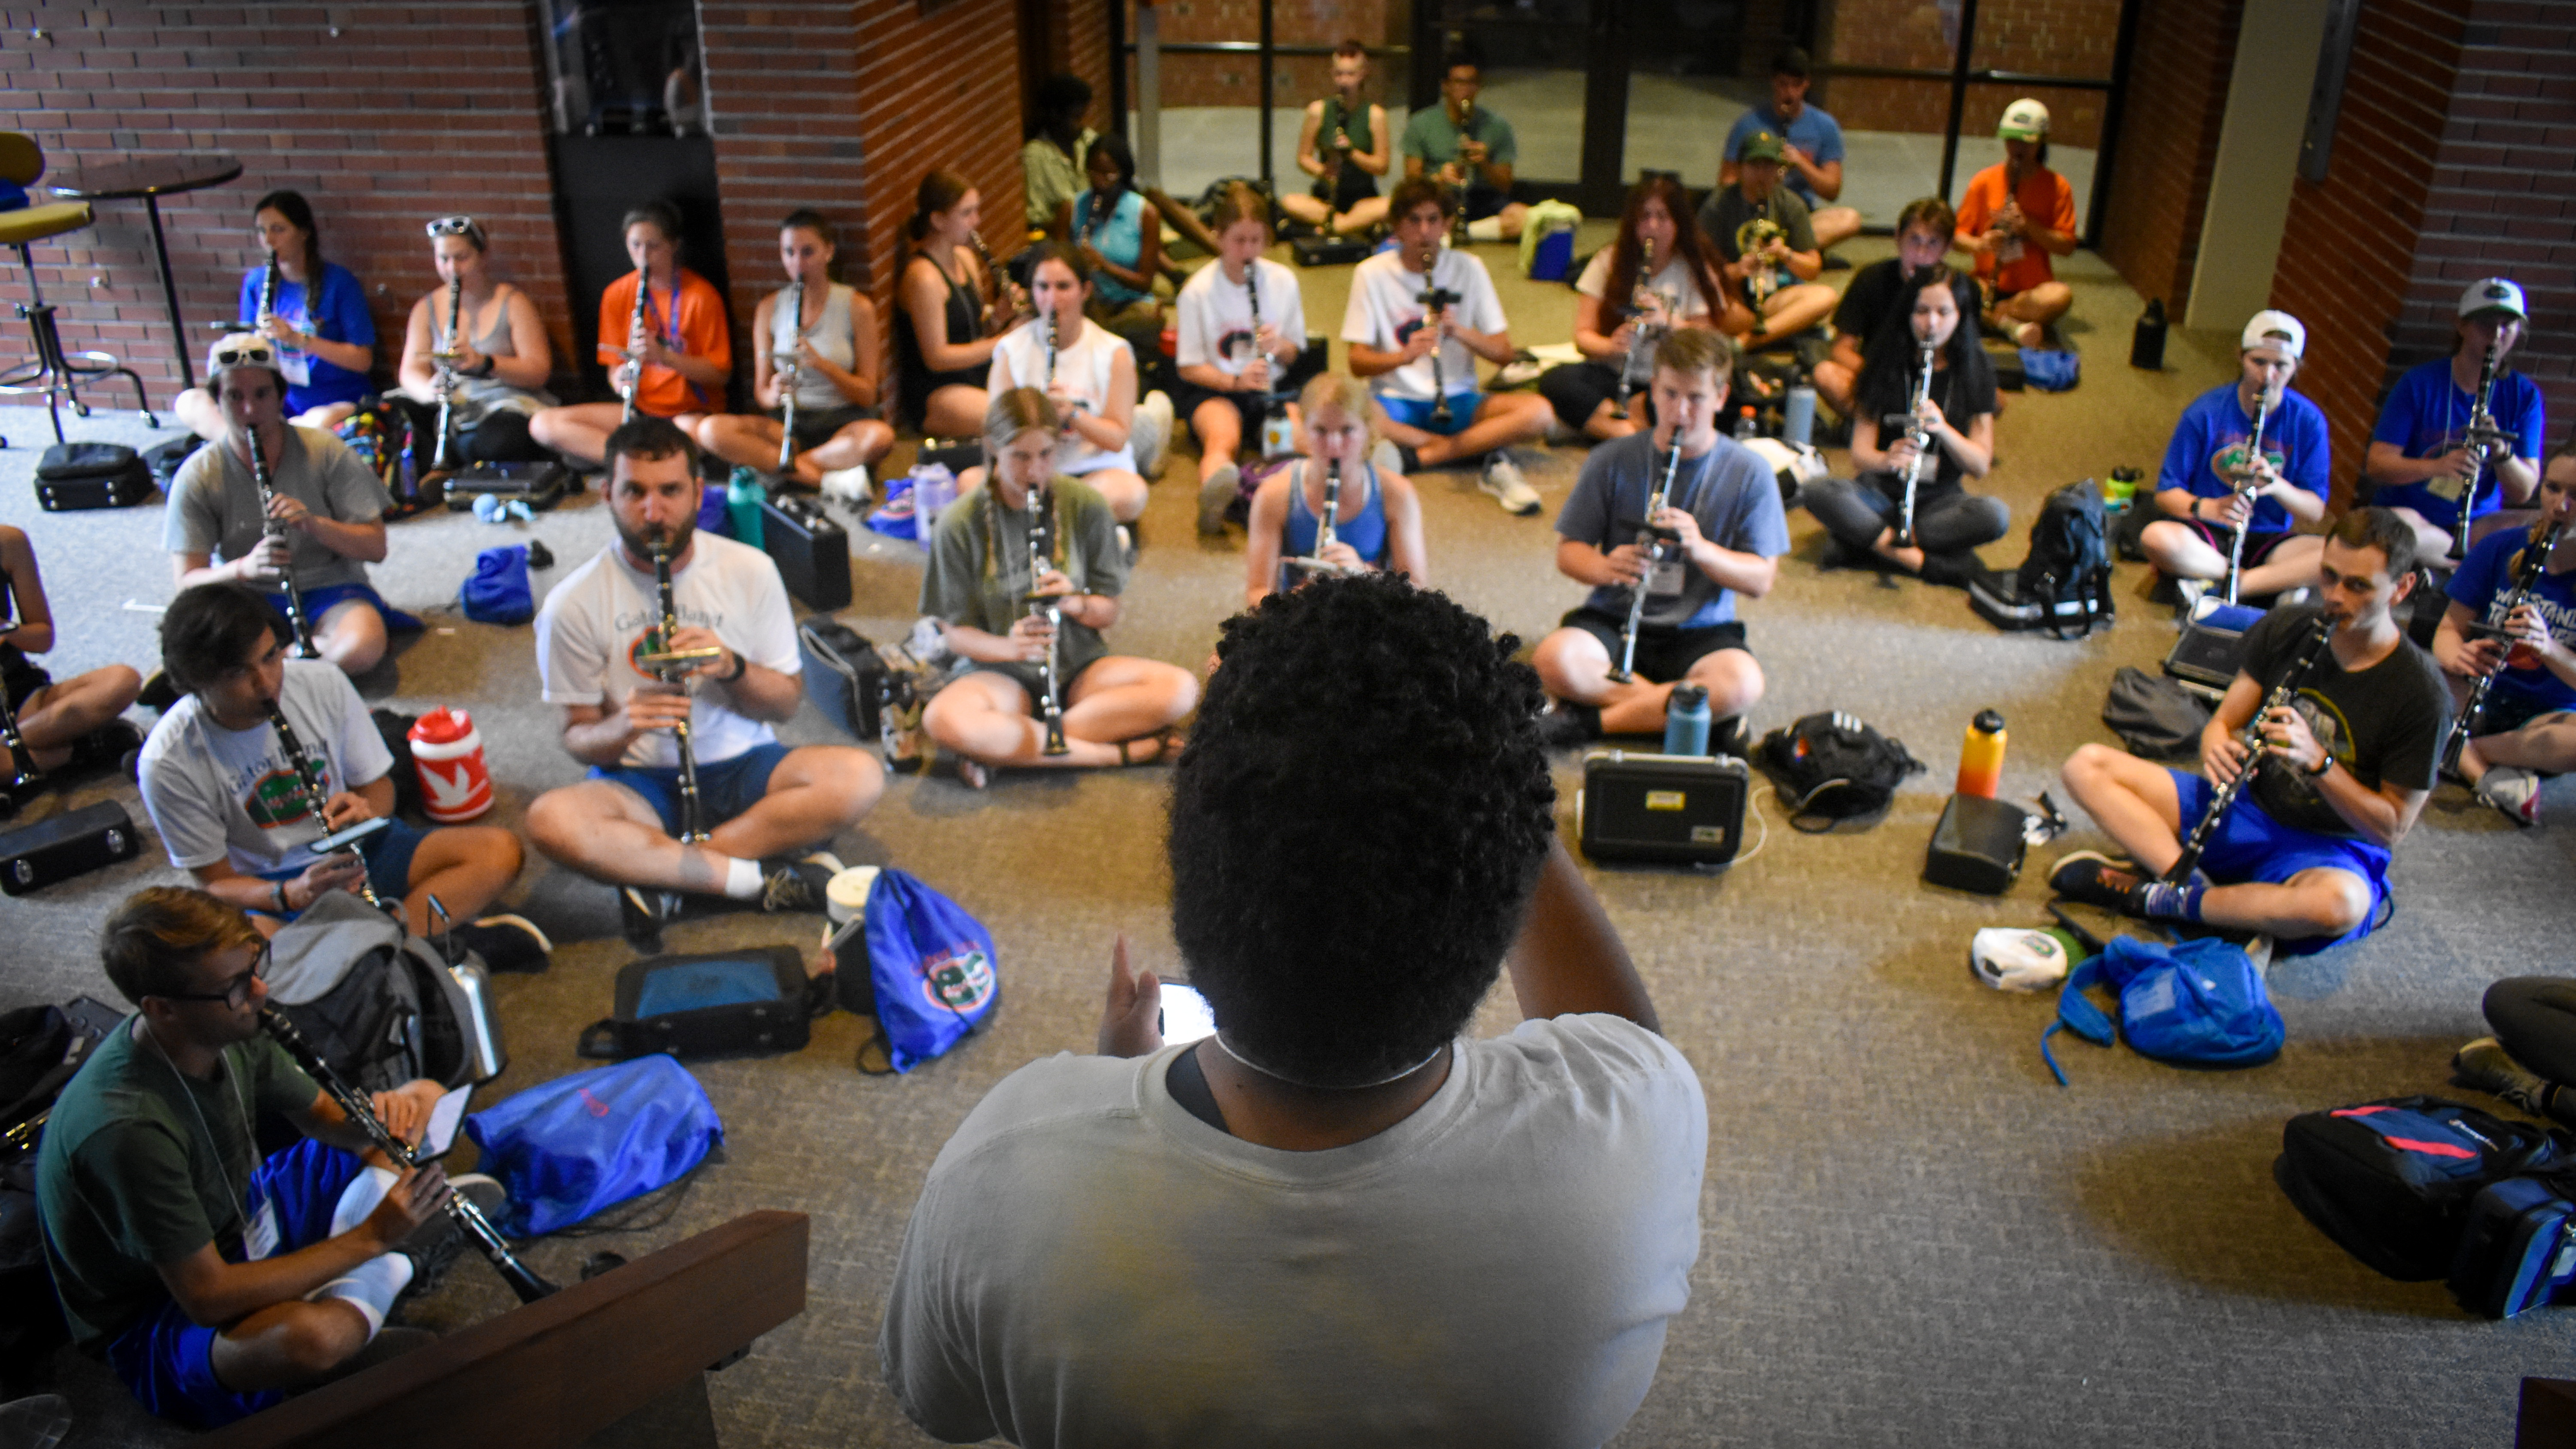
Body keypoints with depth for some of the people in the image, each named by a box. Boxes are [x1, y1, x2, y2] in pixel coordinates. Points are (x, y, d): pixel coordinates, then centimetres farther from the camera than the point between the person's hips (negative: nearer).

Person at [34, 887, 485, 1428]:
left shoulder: (228, 1027, -13)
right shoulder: (126, 1128, -35)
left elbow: (320, 1115, 3)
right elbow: (207, 1298, -32)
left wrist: (384, 1113, -21)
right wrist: (372, 1237, -31)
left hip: (241, 1218, 8)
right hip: (158, 1315, -8)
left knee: (425, 1096, 4)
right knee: (307, 1335, -42)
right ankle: (392, 1266, -8)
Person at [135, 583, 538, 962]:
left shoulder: (322, 683, -8)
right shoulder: (169, 763, -15)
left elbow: (378, 785, 5)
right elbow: (215, 882, -8)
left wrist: (365, 811, -20)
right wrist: (293, 894, -29)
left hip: (355, 853, 3)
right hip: (268, 892, -2)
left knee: (500, 850, -22)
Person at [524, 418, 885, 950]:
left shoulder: (751, 571, -2)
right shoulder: (574, 603, -6)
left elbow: (786, 702, 2)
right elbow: (578, 737, -1)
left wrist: (732, 667, -20)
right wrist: (622, 727, -25)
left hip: (742, 767, 2)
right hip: (638, 781, -1)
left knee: (860, 777, -29)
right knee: (549, 821, -35)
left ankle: (658, 875, -22)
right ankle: (760, 876, -25)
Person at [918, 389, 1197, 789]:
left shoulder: (1086, 505, -3)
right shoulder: (960, 523, -7)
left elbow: (1108, 612, 3)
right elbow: (956, 634, -5)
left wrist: (1074, 603, -20)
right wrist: (1011, 647, -26)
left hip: (1080, 668, 3)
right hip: (1003, 675, -2)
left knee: (1179, 688, -26)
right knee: (943, 719, -36)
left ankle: (1007, 745, -23)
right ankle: (1120, 752, -27)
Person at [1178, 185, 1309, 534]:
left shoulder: (1283, 280, 5)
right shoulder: (1198, 291, -4)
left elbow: (1295, 351, 11)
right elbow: (1190, 367, -3)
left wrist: (1280, 346, -14)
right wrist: (1236, 381, -20)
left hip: (1273, 387, 4)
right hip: (1215, 389, -4)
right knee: (1223, 438, -40)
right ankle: (1215, 491, -72)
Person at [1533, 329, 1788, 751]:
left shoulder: (1749, 474, -2)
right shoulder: (1612, 461, 0)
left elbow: (1761, 580, -5)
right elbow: (1569, 551, 2)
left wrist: (1700, 548, -24)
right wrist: (1605, 568, -22)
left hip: (1701, 631, 0)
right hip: (1612, 619, 0)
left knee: (1743, 684, -34)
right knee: (1554, 660, -32)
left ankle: (1593, 720, -20)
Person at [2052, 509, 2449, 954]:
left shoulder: (2420, 692, -14)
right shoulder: (2285, 629, 0)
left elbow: (2391, 829, -12)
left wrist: (2317, 760, -27)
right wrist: (2218, 751, -18)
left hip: (2331, 850, -5)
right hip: (2247, 812, 5)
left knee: (2340, 905, -44)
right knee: (2086, 765, -10)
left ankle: (2156, 897, -24)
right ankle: (2196, 885, -28)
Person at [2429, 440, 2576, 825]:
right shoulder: (2500, 548, -1)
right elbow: (2450, 628, 0)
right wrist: (2458, 657, -24)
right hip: (2479, 700, 2)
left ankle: (2465, 751, -25)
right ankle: (2486, 773, -33)